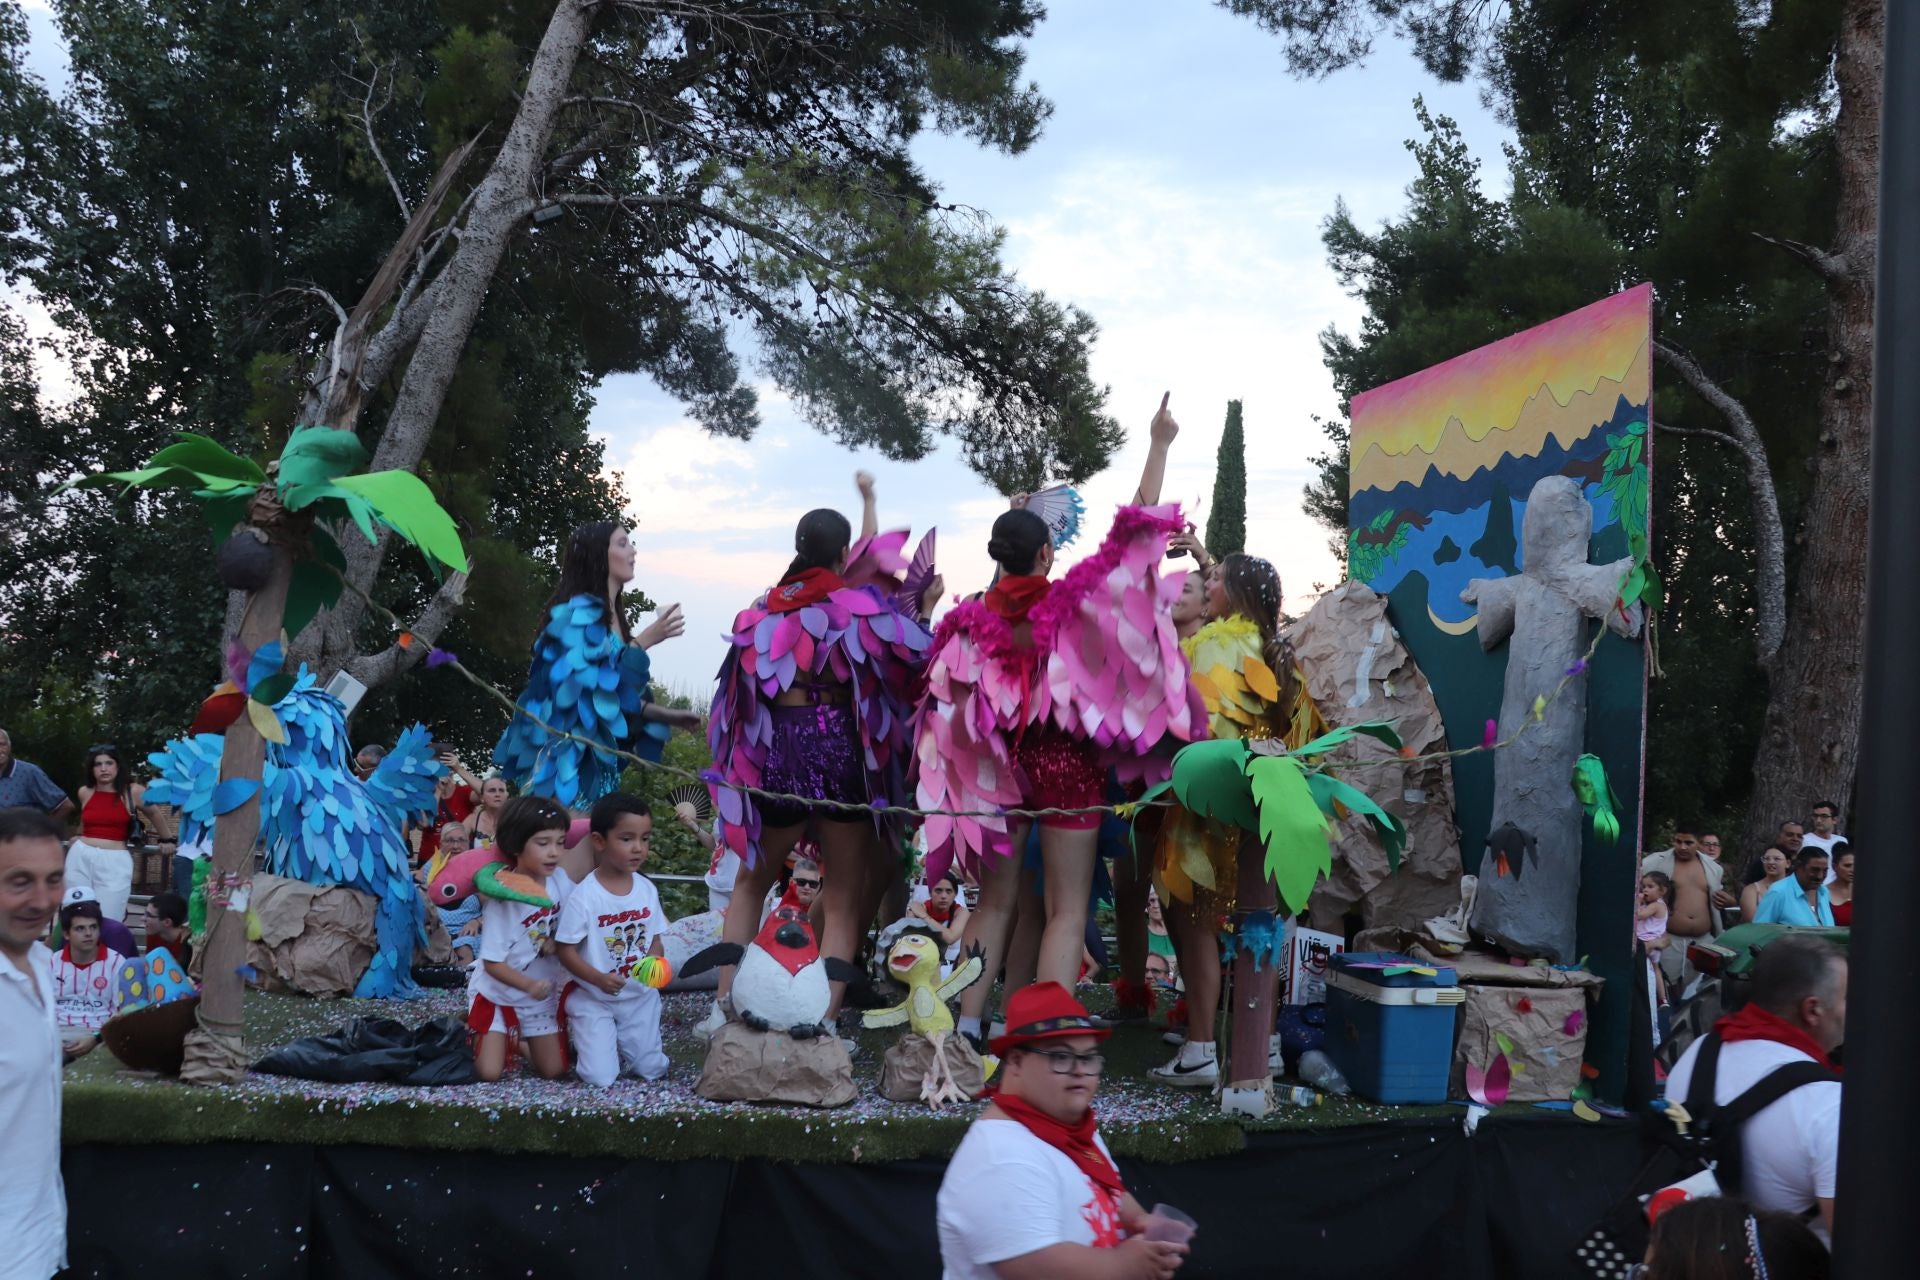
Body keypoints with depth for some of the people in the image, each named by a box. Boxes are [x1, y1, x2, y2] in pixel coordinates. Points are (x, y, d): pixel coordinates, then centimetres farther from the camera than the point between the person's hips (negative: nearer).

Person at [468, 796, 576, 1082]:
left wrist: (558, 942, -18)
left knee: (554, 1070, 2)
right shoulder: (502, 899, -25)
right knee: (489, 1072, -9)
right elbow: (492, 963, -21)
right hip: (499, 997, -4)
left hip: (543, 997, 4)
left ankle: (522, 1040, 31)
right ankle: (475, 1034, 22)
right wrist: (528, 985, -36)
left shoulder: (560, 880, -12)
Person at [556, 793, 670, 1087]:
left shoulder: (647, 890, -4)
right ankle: (578, 1036, 22)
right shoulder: (583, 897, -19)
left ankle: (617, 1040, 34)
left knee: (652, 1070, 6)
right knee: (601, 1077, -8)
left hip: (641, 997, 5)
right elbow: (566, 951, -14)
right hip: (594, 999, -4)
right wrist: (598, 979, -28)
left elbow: (654, 940, 5)